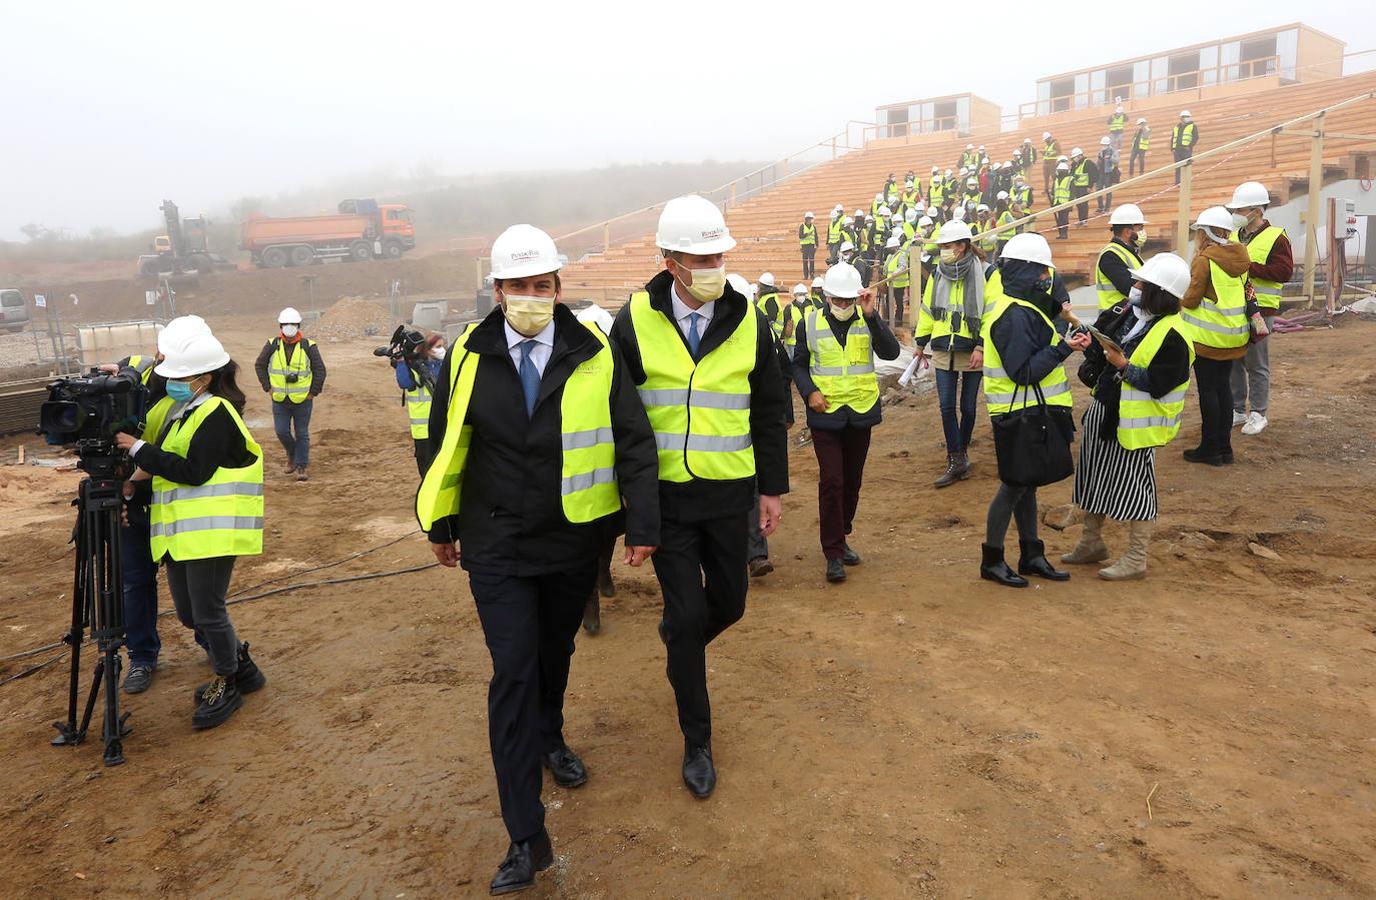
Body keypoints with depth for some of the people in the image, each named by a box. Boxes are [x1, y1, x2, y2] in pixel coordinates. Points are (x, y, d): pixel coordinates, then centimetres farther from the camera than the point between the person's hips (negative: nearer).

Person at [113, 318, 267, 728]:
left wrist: (139, 450, -18)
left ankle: (227, 685, 18)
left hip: (211, 531, -9)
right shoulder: (177, 408, 14)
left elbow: (193, 472, -21)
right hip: (179, 531, 9)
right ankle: (241, 667, 32)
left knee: (208, 612, -2)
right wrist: (147, 467, 0)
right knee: (189, 613, 15)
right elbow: (168, 460, 20)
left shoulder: (216, 414, -14)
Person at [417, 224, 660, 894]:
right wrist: (440, 524, 12)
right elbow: (443, 443, 6)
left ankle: (549, 739, 51)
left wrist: (642, 523, -5)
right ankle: (526, 838, 1)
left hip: (573, 539, 1)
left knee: (556, 653, 20)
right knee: (513, 671, -6)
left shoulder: (594, 354, -7)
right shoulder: (468, 357, -5)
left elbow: (633, 440, -2)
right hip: (496, 544, -1)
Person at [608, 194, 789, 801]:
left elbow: (769, 412, 7)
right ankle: (697, 743, 18)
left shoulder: (748, 323, -1)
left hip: (729, 493, 3)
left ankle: (678, 638, 49)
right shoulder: (635, 322, -8)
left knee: (728, 604, 12)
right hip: (664, 495, -2)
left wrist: (773, 487, 6)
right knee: (688, 614, -1)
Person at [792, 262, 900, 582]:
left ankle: (841, 538, 31)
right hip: (825, 414, -2)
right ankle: (833, 553, 1)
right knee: (831, 481, -7)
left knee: (852, 481, 13)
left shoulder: (868, 321, 0)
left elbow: (890, 352, -16)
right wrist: (809, 391, -9)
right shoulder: (811, 323, -1)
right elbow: (798, 364, 8)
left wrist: (871, 316, -25)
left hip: (861, 412, 2)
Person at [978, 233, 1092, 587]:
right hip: (1020, 414, -10)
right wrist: (1064, 348, -25)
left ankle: (1031, 555, 27)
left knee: (1026, 482, 16)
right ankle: (992, 560, 10)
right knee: (1015, 485, -2)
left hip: (1032, 412, 10)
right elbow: (1024, 372, -25)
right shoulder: (1015, 316, -21)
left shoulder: (1024, 308, 12)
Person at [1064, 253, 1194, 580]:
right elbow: (1097, 354, 18)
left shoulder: (1172, 337, -19)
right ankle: (1092, 543, 35)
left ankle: (1136, 560, 14)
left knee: (1133, 488, 0)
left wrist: (1123, 366, -23)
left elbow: (1158, 384, -23)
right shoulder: (1126, 315, 6)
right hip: (1102, 412, 9)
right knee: (1093, 479, 18)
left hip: (1135, 423, -9)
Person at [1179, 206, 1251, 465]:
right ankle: (1225, 446, 19)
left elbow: (1192, 300, -15)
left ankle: (1210, 448, 6)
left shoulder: (1204, 260, -16)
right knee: (1223, 386, 13)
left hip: (1207, 336, -7)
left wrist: (1179, 300, 6)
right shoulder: (1240, 257, 7)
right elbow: (1243, 291, 15)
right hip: (1233, 334, 7)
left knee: (1207, 390, 0)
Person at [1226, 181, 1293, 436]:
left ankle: (1258, 414, 11)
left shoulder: (1276, 238, -8)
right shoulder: (1234, 235, 12)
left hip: (1259, 310, -7)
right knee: (1233, 362, 12)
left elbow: (1285, 271, -17)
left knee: (1257, 365, 0)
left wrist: (1249, 267, -22)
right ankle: (1237, 410, 23)